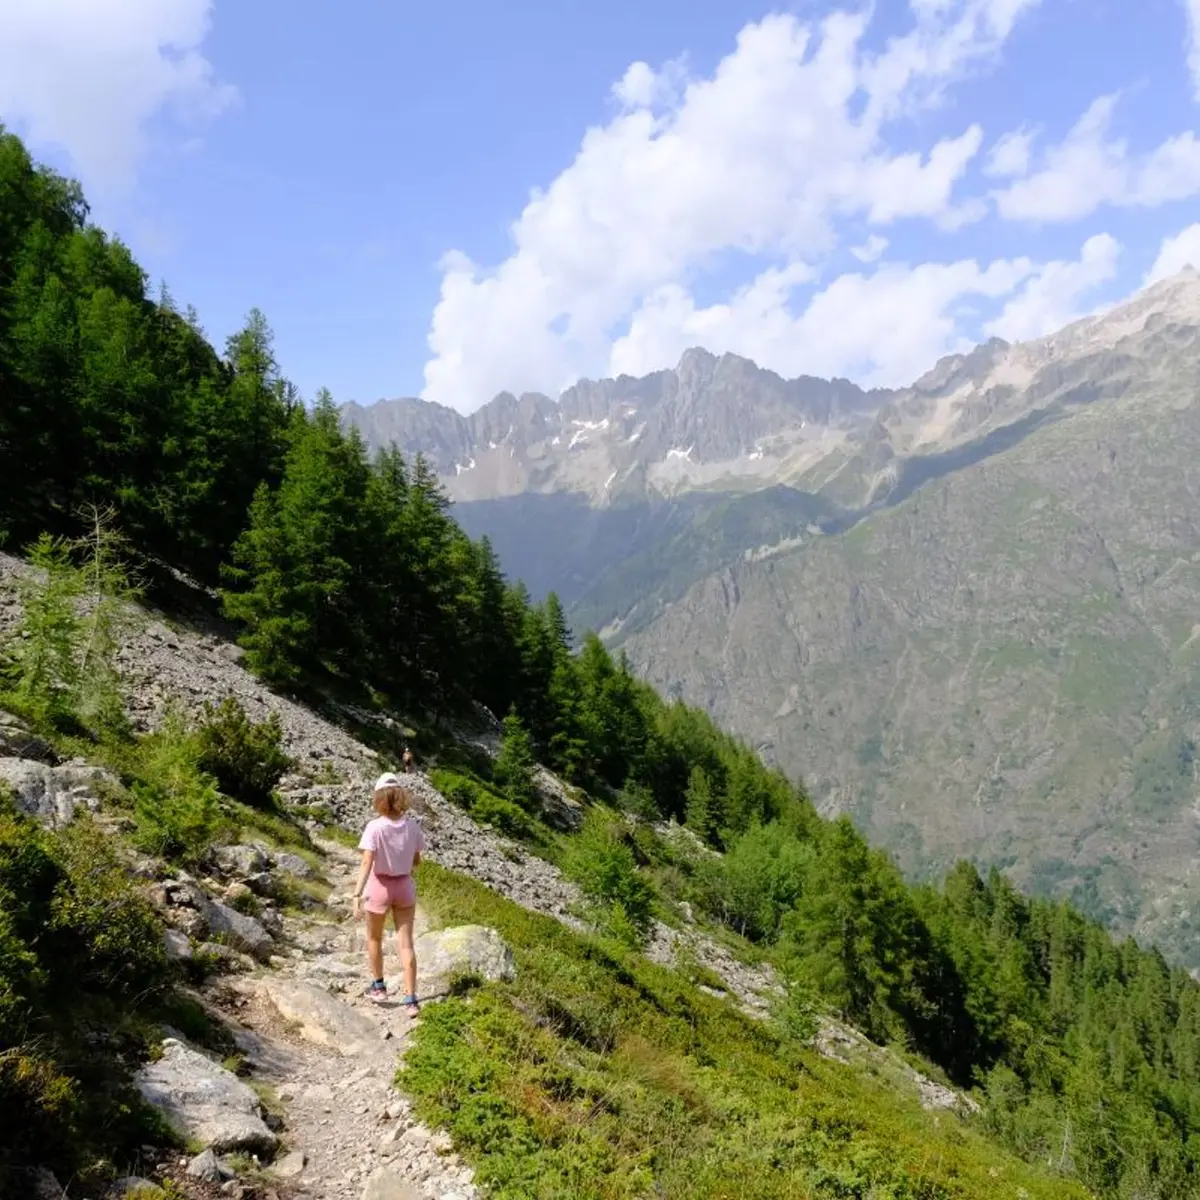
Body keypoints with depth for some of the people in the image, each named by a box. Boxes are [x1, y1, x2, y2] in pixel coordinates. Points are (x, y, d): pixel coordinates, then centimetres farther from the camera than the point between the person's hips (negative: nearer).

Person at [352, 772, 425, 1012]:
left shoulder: (375, 827, -20)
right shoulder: (412, 826, -8)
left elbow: (367, 863, -27)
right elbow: (416, 861, 2)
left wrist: (358, 894, -30)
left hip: (380, 887, -3)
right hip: (405, 886, 3)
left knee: (374, 939, 22)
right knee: (405, 943, 7)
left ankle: (378, 986, 38)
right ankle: (411, 999, 4)